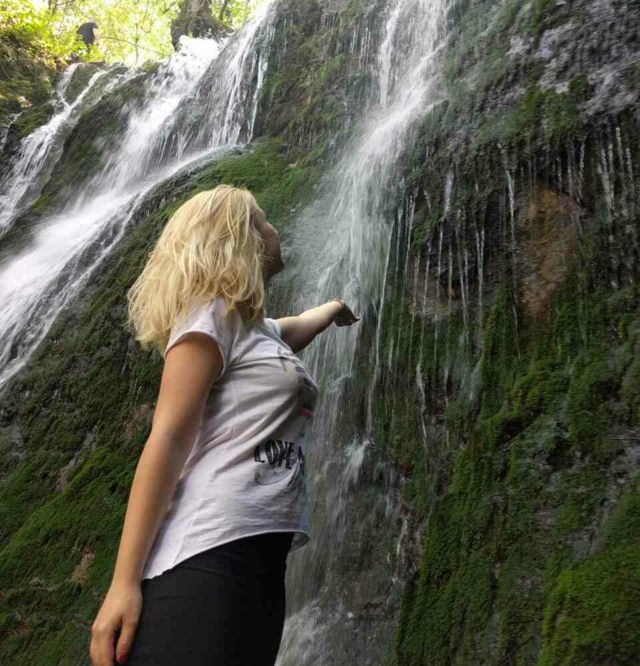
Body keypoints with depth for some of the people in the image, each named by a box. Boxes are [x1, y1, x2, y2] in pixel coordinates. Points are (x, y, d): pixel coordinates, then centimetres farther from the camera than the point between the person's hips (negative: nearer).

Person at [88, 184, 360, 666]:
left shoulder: (258, 329, 22)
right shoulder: (213, 312, -3)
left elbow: (306, 322, 47)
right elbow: (168, 438, -13)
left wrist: (337, 307, 68)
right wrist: (125, 582, -17)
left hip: (260, 558, 8)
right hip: (205, 559, -8)